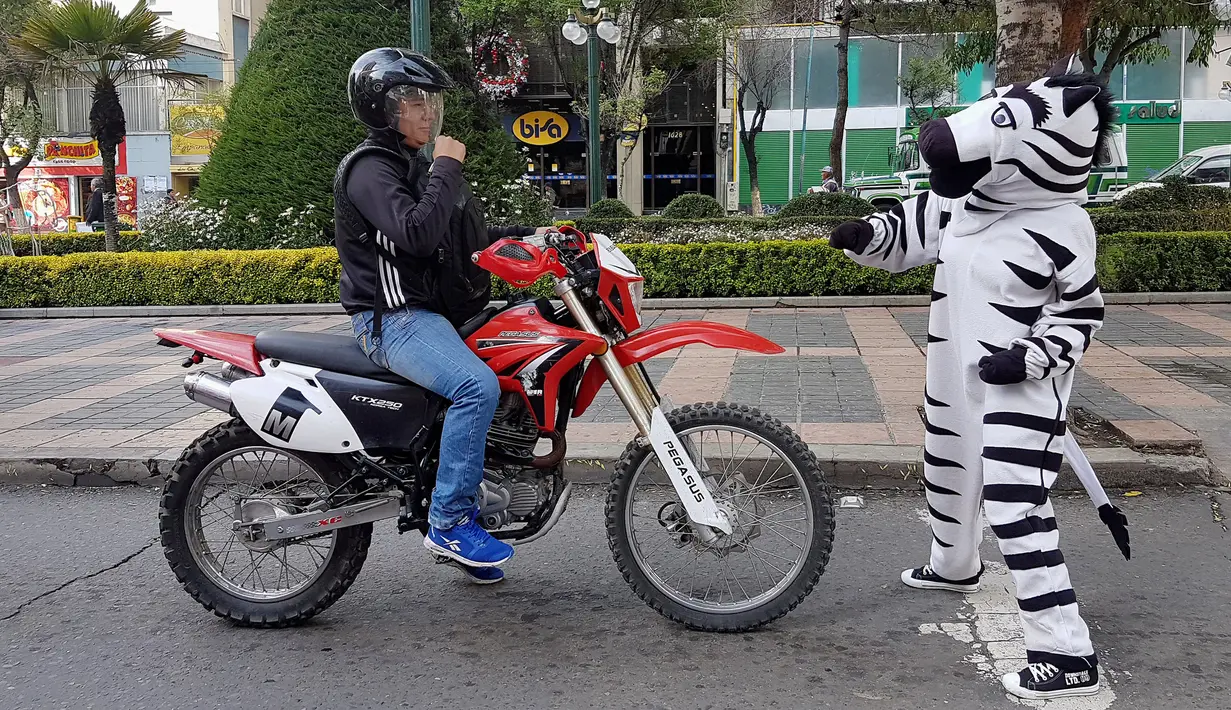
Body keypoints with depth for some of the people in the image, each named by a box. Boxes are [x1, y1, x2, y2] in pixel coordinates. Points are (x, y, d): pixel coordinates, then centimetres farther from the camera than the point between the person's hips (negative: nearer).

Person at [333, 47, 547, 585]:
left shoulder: (415, 167, 20)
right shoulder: (368, 168, -11)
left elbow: (461, 235, 25)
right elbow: (417, 233, -28)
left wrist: (526, 234, 12)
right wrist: (446, 168, -18)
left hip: (429, 309, 10)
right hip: (391, 318, -10)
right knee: (478, 385, -31)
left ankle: (460, 525, 16)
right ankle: (448, 521, -19)